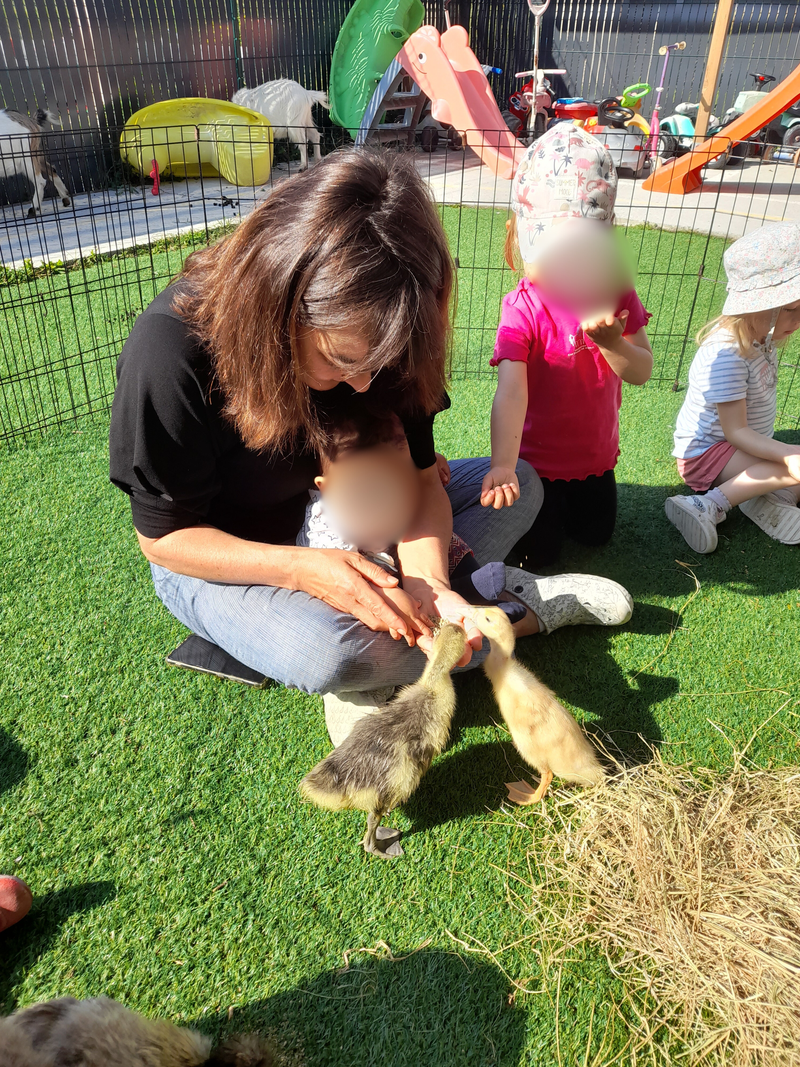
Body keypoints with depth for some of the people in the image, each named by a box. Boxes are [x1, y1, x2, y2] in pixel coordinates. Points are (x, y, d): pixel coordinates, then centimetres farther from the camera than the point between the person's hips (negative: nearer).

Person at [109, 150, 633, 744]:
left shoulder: (371, 333, -17)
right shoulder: (170, 353, -30)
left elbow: (419, 477, -11)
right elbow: (164, 534, -21)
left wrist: (427, 582, -31)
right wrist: (303, 569, -35)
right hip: (220, 557, -4)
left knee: (517, 485, -2)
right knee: (326, 651, -37)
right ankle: (523, 609, -14)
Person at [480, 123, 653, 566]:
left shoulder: (615, 293, -9)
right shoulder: (522, 309, -25)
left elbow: (642, 373, -8)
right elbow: (511, 392, -37)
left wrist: (611, 342, -30)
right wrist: (502, 465, -51)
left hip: (596, 452, 5)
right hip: (537, 458, -4)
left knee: (597, 534, 21)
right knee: (539, 553, 7)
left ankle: (569, 500, 50)